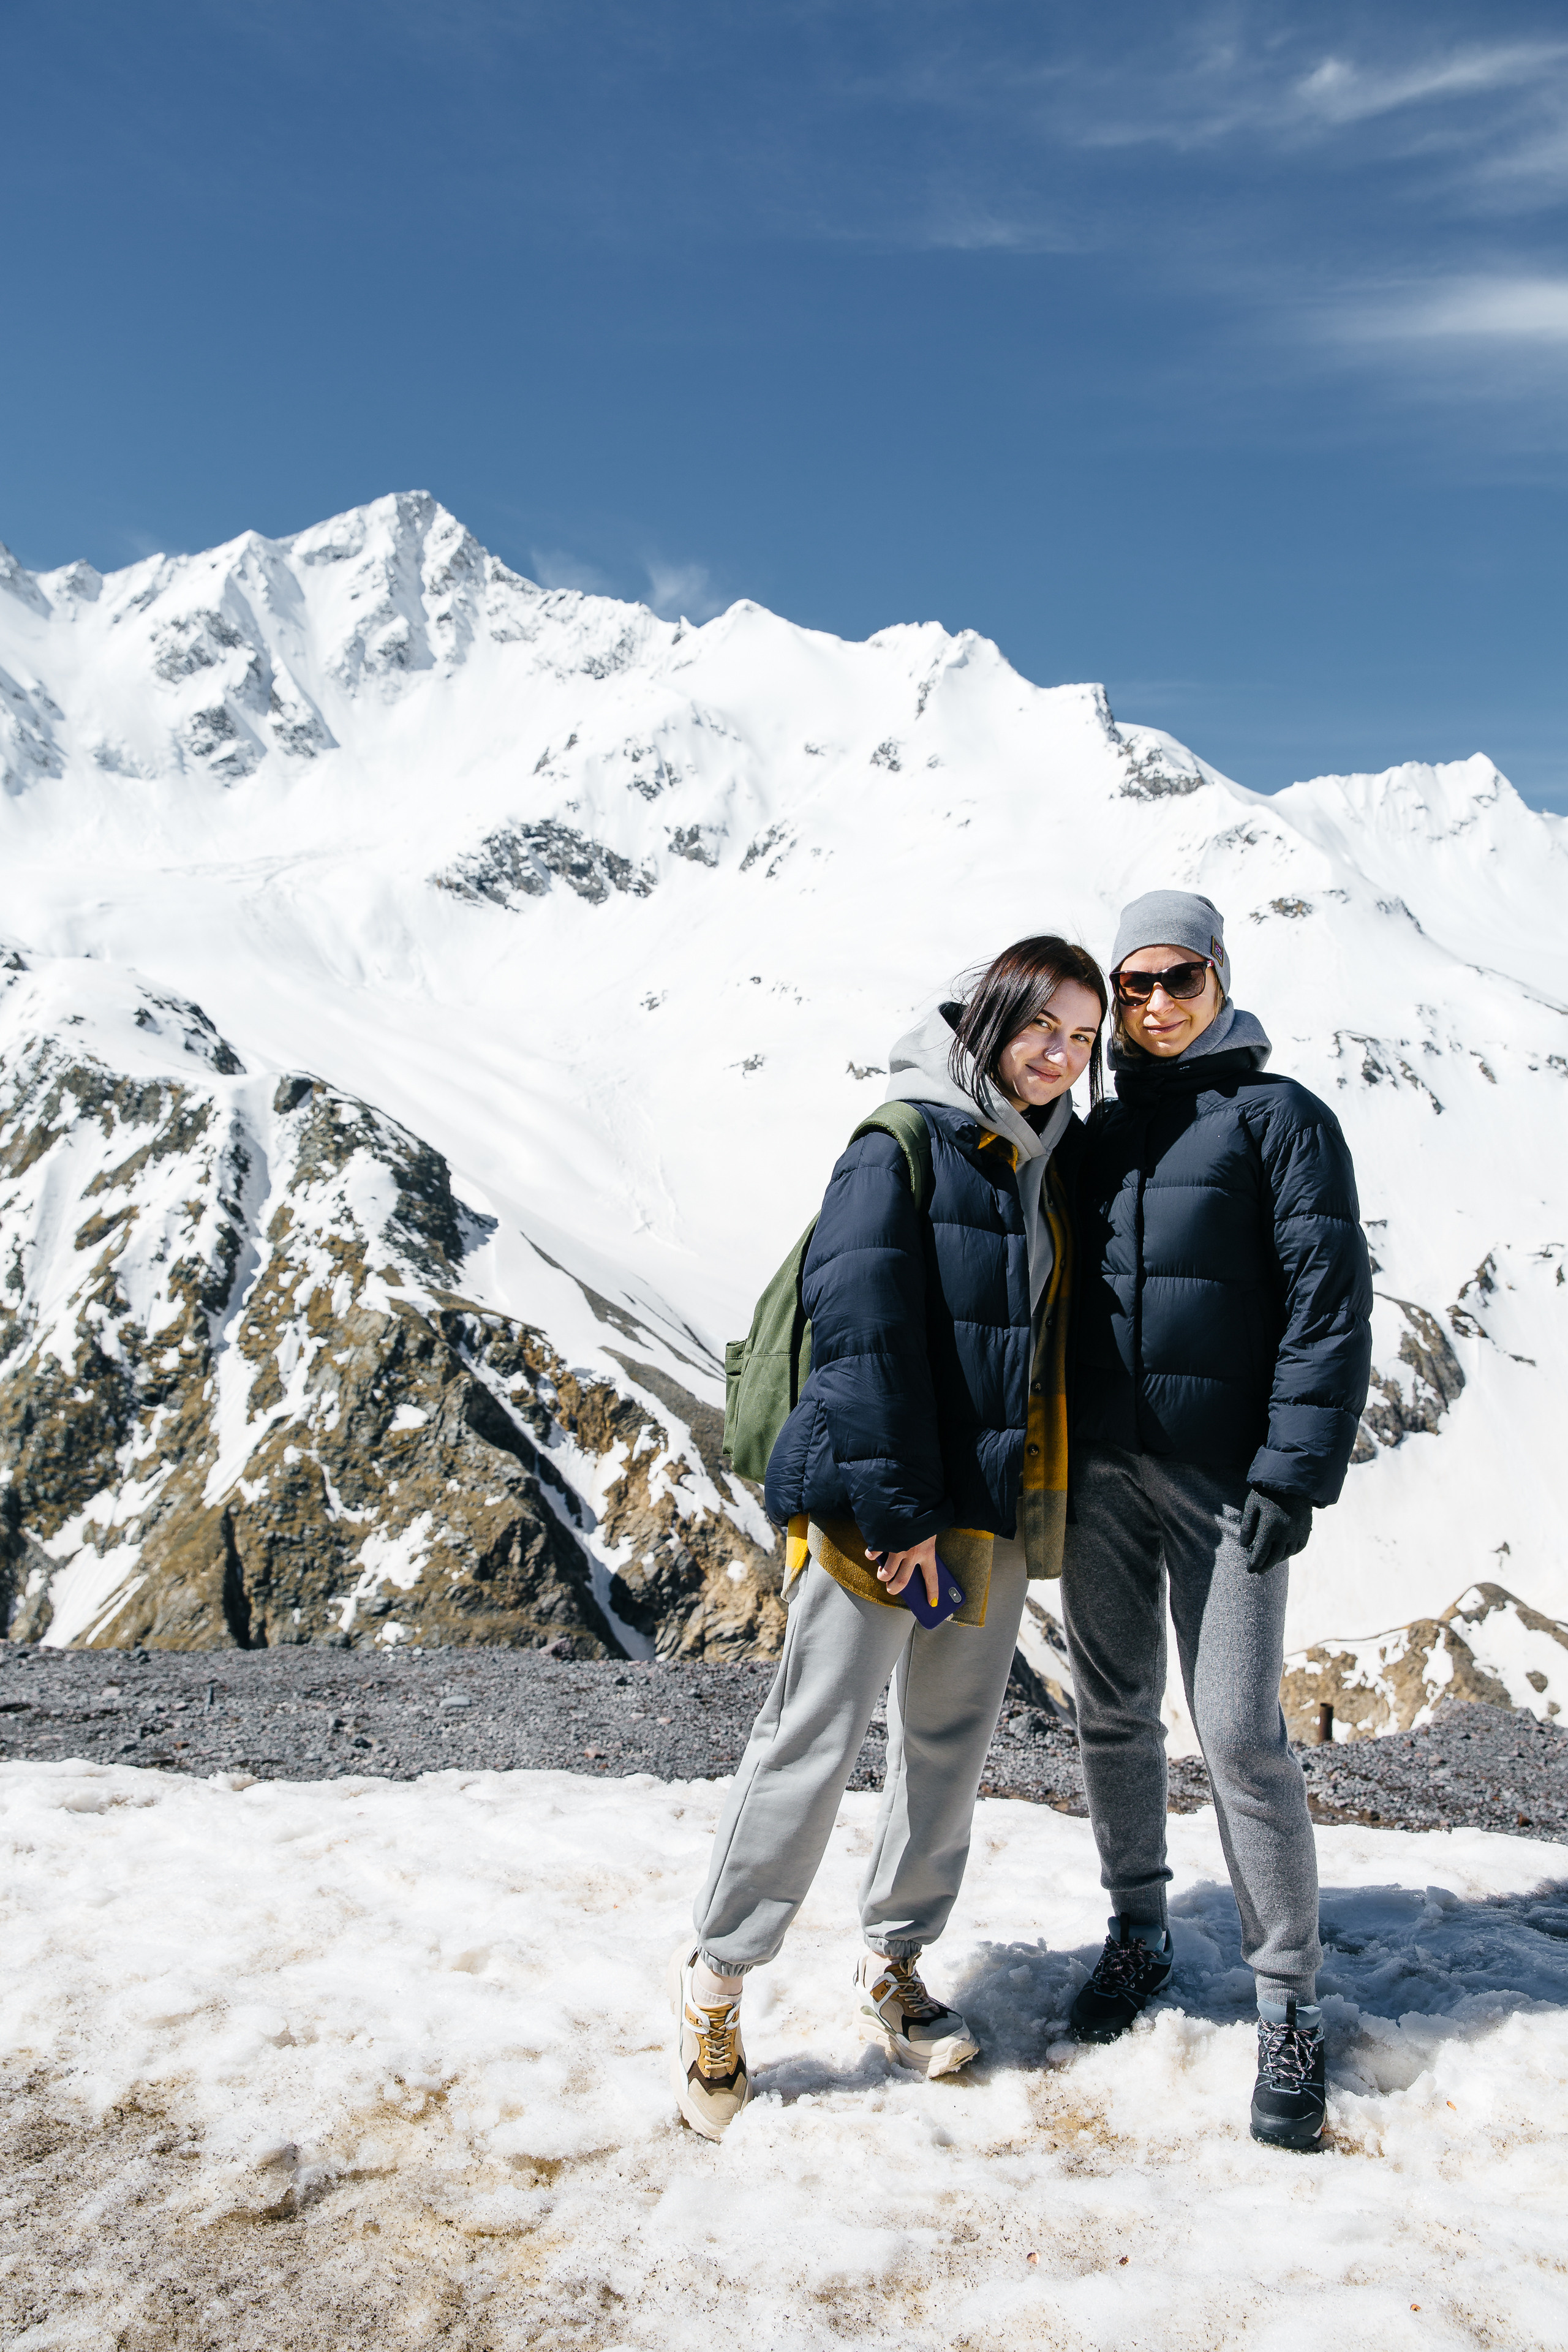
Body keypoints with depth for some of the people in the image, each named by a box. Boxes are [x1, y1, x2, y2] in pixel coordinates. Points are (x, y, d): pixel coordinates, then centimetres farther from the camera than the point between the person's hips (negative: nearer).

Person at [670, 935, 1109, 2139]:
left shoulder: (1052, 1164, 11)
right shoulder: (904, 1143, -11)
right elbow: (860, 1325, -17)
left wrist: (1038, 1507, 11)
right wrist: (895, 1508, -19)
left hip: (996, 1505, 7)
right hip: (877, 1500, -7)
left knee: (953, 1737, 14)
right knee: (817, 1732, -3)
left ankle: (895, 1965, 30)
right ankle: (716, 1979, 13)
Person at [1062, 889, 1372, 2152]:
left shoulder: (1279, 1115, -2)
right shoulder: (1098, 1134, 14)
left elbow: (1328, 1299, -8)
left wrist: (1295, 1471, -15)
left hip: (1222, 1476, -5)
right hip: (1101, 1470, 5)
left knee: (1241, 1732, -4)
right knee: (1114, 1715, 12)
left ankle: (1291, 2003, 12)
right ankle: (1139, 1933, 31)